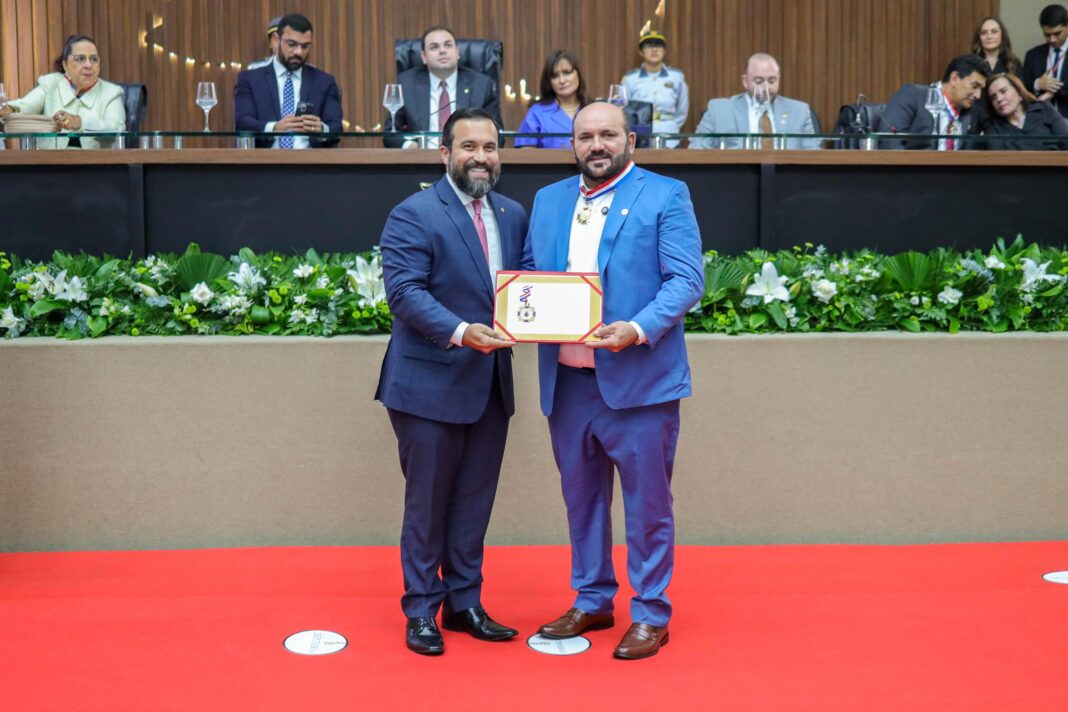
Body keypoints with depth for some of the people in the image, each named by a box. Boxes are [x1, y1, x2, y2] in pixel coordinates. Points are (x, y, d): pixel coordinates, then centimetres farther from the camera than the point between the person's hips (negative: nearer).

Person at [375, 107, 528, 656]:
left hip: (491, 384, 6)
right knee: (427, 503, 6)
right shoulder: (413, 215, -9)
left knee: (475, 502, 14)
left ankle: (464, 602, 28)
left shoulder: (513, 216, 11)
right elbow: (403, 290, -18)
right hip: (431, 384, -6)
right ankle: (421, 610, 19)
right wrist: (460, 332, -29)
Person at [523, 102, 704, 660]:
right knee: (581, 496, 16)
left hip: (637, 379, -5)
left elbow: (686, 280, -9)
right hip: (566, 379, 5)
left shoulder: (665, 196, -2)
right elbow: (529, 272, 19)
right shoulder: (547, 200, 14)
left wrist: (638, 329, -23)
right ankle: (591, 601, 31)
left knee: (647, 503, 3)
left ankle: (650, 615, 17)